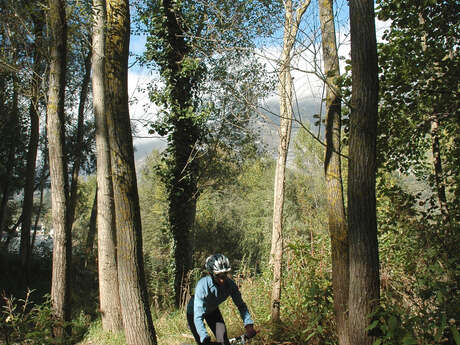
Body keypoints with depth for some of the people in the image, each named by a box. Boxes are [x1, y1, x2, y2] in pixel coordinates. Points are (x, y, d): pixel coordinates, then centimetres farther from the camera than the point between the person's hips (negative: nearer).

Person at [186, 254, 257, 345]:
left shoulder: (230, 284, -27)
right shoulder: (202, 285, -38)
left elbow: (240, 304, -16)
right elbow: (198, 317, -40)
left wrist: (248, 324, -30)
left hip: (212, 311, 4)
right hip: (194, 312, -4)